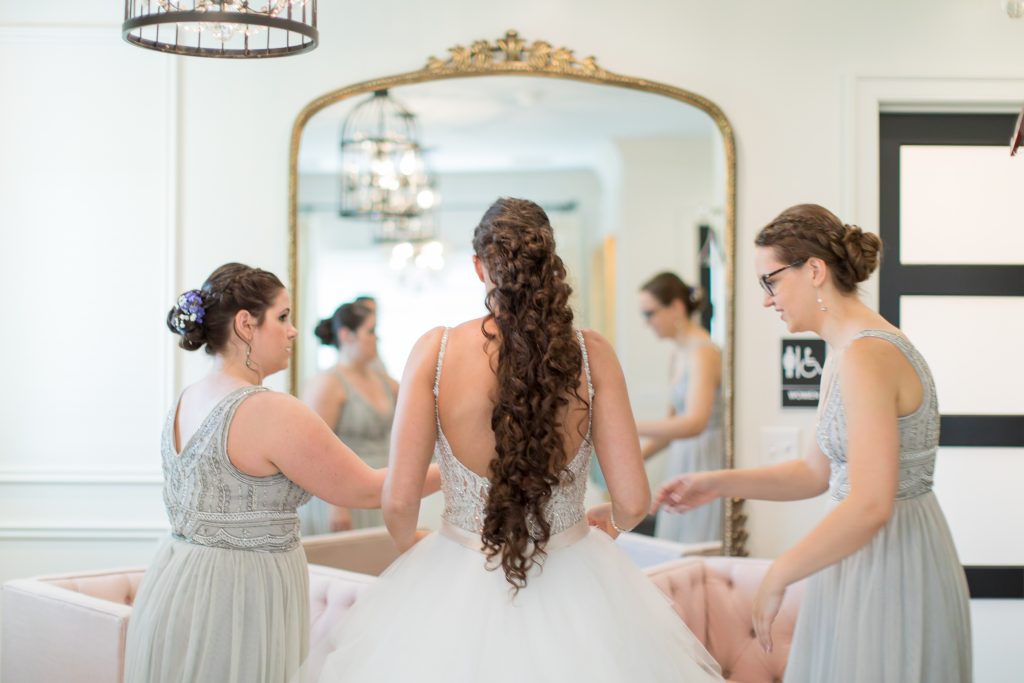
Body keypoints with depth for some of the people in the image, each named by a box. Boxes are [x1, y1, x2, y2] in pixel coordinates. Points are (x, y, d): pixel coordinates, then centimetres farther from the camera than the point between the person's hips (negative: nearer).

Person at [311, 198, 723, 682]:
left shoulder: (435, 351, -12)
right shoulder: (590, 354, -10)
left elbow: (398, 501, -13)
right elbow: (632, 502, -11)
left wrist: (409, 545, 10)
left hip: (459, 585, 0)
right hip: (570, 587, 1)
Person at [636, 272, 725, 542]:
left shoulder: (703, 352, -14)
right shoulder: (679, 354, 13)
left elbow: (694, 423, -27)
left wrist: (630, 427, -33)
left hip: (707, 463, -9)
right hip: (682, 462, 9)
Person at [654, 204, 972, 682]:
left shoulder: (867, 356, -21)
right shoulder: (845, 351, 11)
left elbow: (869, 504, -28)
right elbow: (818, 472, 18)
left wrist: (777, 576, -20)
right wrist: (720, 483, 9)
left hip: (890, 570, -9)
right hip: (864, 563, 9)